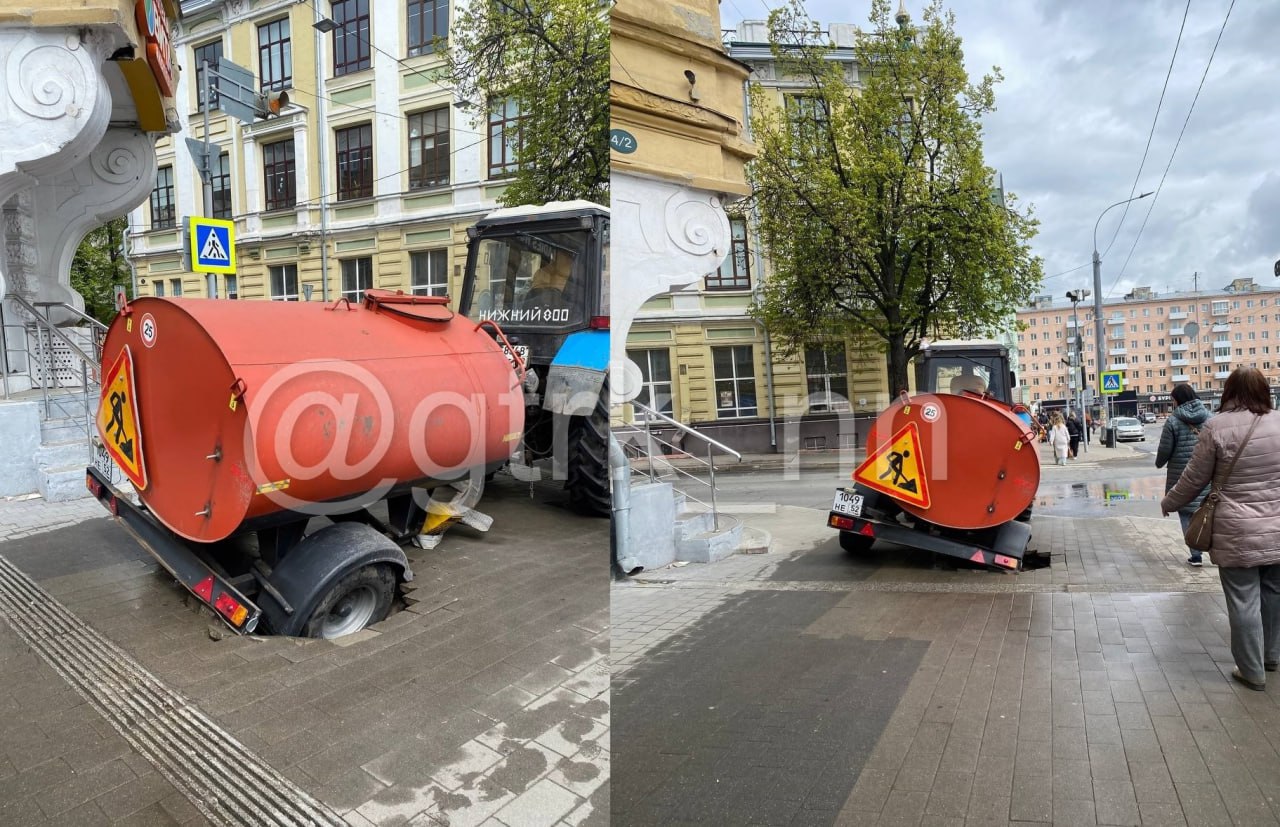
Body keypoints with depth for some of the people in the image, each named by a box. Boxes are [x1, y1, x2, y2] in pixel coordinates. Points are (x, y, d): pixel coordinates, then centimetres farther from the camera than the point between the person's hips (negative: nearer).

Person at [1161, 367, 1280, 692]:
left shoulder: (1217, 426, -11)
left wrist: (1168, 503, 12)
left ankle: (1253, 671, 15)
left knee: (1244, 602, 5)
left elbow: (1194, 478, -4)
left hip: (1237, 533, -5)